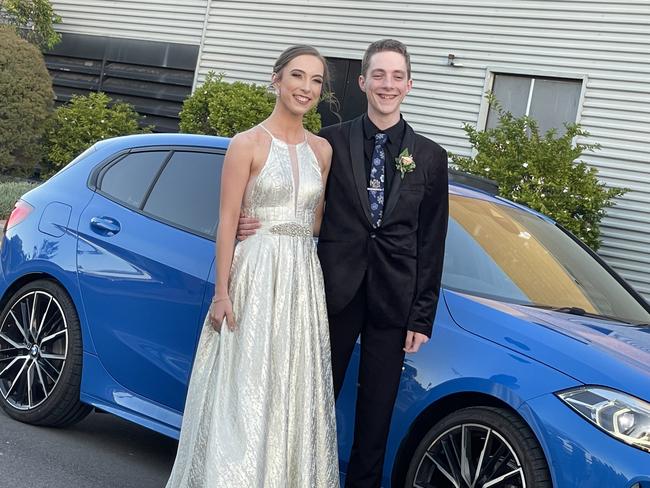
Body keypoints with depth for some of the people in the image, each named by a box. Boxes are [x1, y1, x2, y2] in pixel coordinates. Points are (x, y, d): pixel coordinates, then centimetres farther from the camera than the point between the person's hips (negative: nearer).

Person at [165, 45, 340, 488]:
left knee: (295, 393, 8)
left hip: (305, 278, 5)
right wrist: (222, 292, -14)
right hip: (256, 274, -5)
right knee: (246, 390, -2)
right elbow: (228, 221, -8)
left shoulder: (322, 150, 10)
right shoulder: (248, 144, -4)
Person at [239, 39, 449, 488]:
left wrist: (422, 317, 2)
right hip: (337, 290, -1)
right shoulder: (330, 142, 2)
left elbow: (432, 244, 5)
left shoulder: (429, 157, 6)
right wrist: (252, 223, -15)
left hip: (393, 299, 1)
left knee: (377, 412, 9)